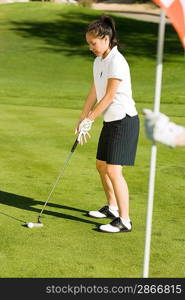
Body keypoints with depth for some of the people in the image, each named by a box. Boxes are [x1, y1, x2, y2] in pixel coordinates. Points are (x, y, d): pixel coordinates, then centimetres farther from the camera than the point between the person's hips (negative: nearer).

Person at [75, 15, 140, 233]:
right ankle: (112, 207, 37)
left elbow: (109, 97, -19)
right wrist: (82, 119, 12)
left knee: (113, 170, -13)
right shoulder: (98, 61, 9)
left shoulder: (116, 62, -19)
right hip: (110, 121, 10)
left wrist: (90, 120, -14)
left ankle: (124, 220, -7)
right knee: (101, 166, 19)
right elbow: (94, 93, 13)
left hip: (124, 121, -10)